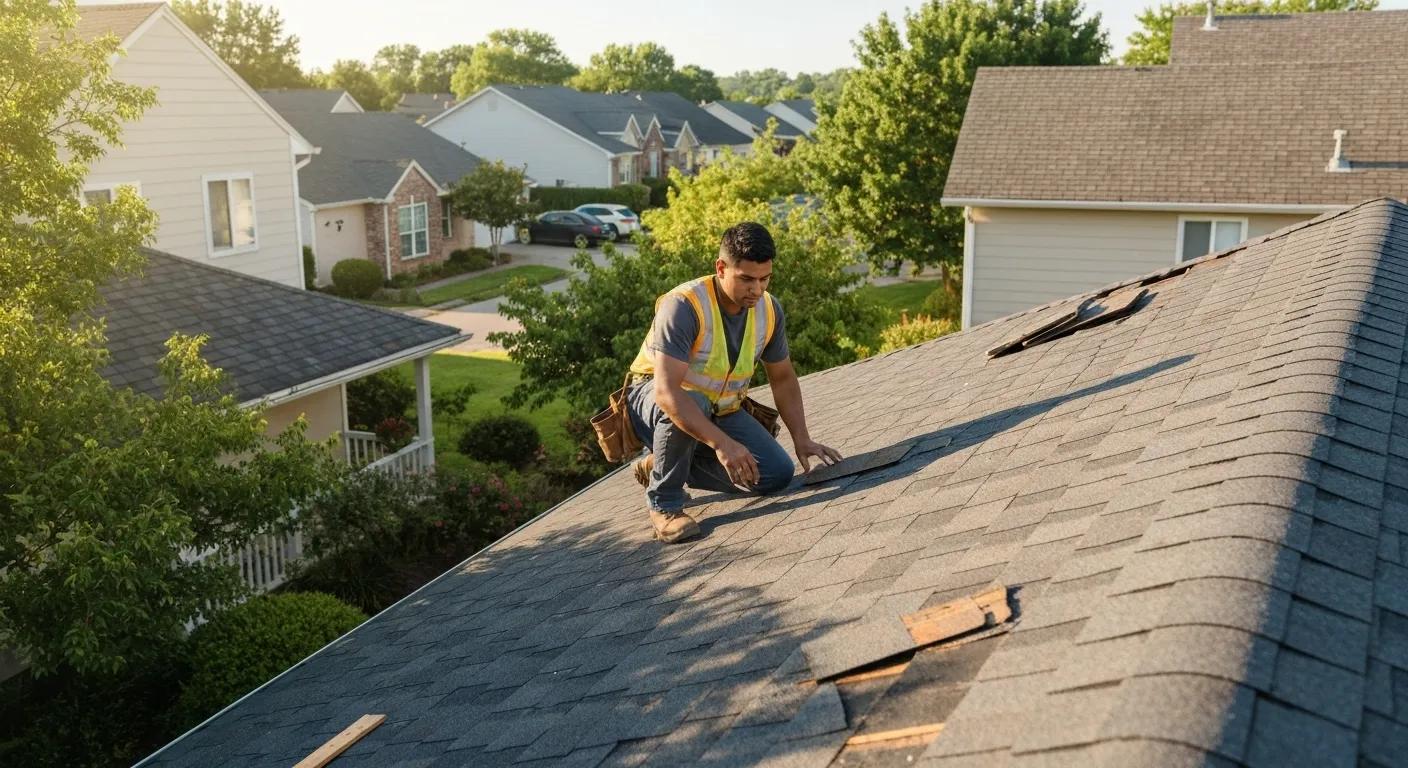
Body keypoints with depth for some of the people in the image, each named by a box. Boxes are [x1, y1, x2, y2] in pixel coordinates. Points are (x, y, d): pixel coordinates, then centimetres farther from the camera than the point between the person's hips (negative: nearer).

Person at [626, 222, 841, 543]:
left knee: (777, 474, -10)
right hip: (653, 398, -6)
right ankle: (664, 502, -18)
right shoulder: (684, 305, -30)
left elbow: (783, 378, 6)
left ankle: (660, 464, 6)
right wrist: (721, 443, -44)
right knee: (692, 401, -40)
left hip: (721, 410, 7)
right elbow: (667, 391, -38)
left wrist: (802, 439, -5)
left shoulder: (769, 309, -8)